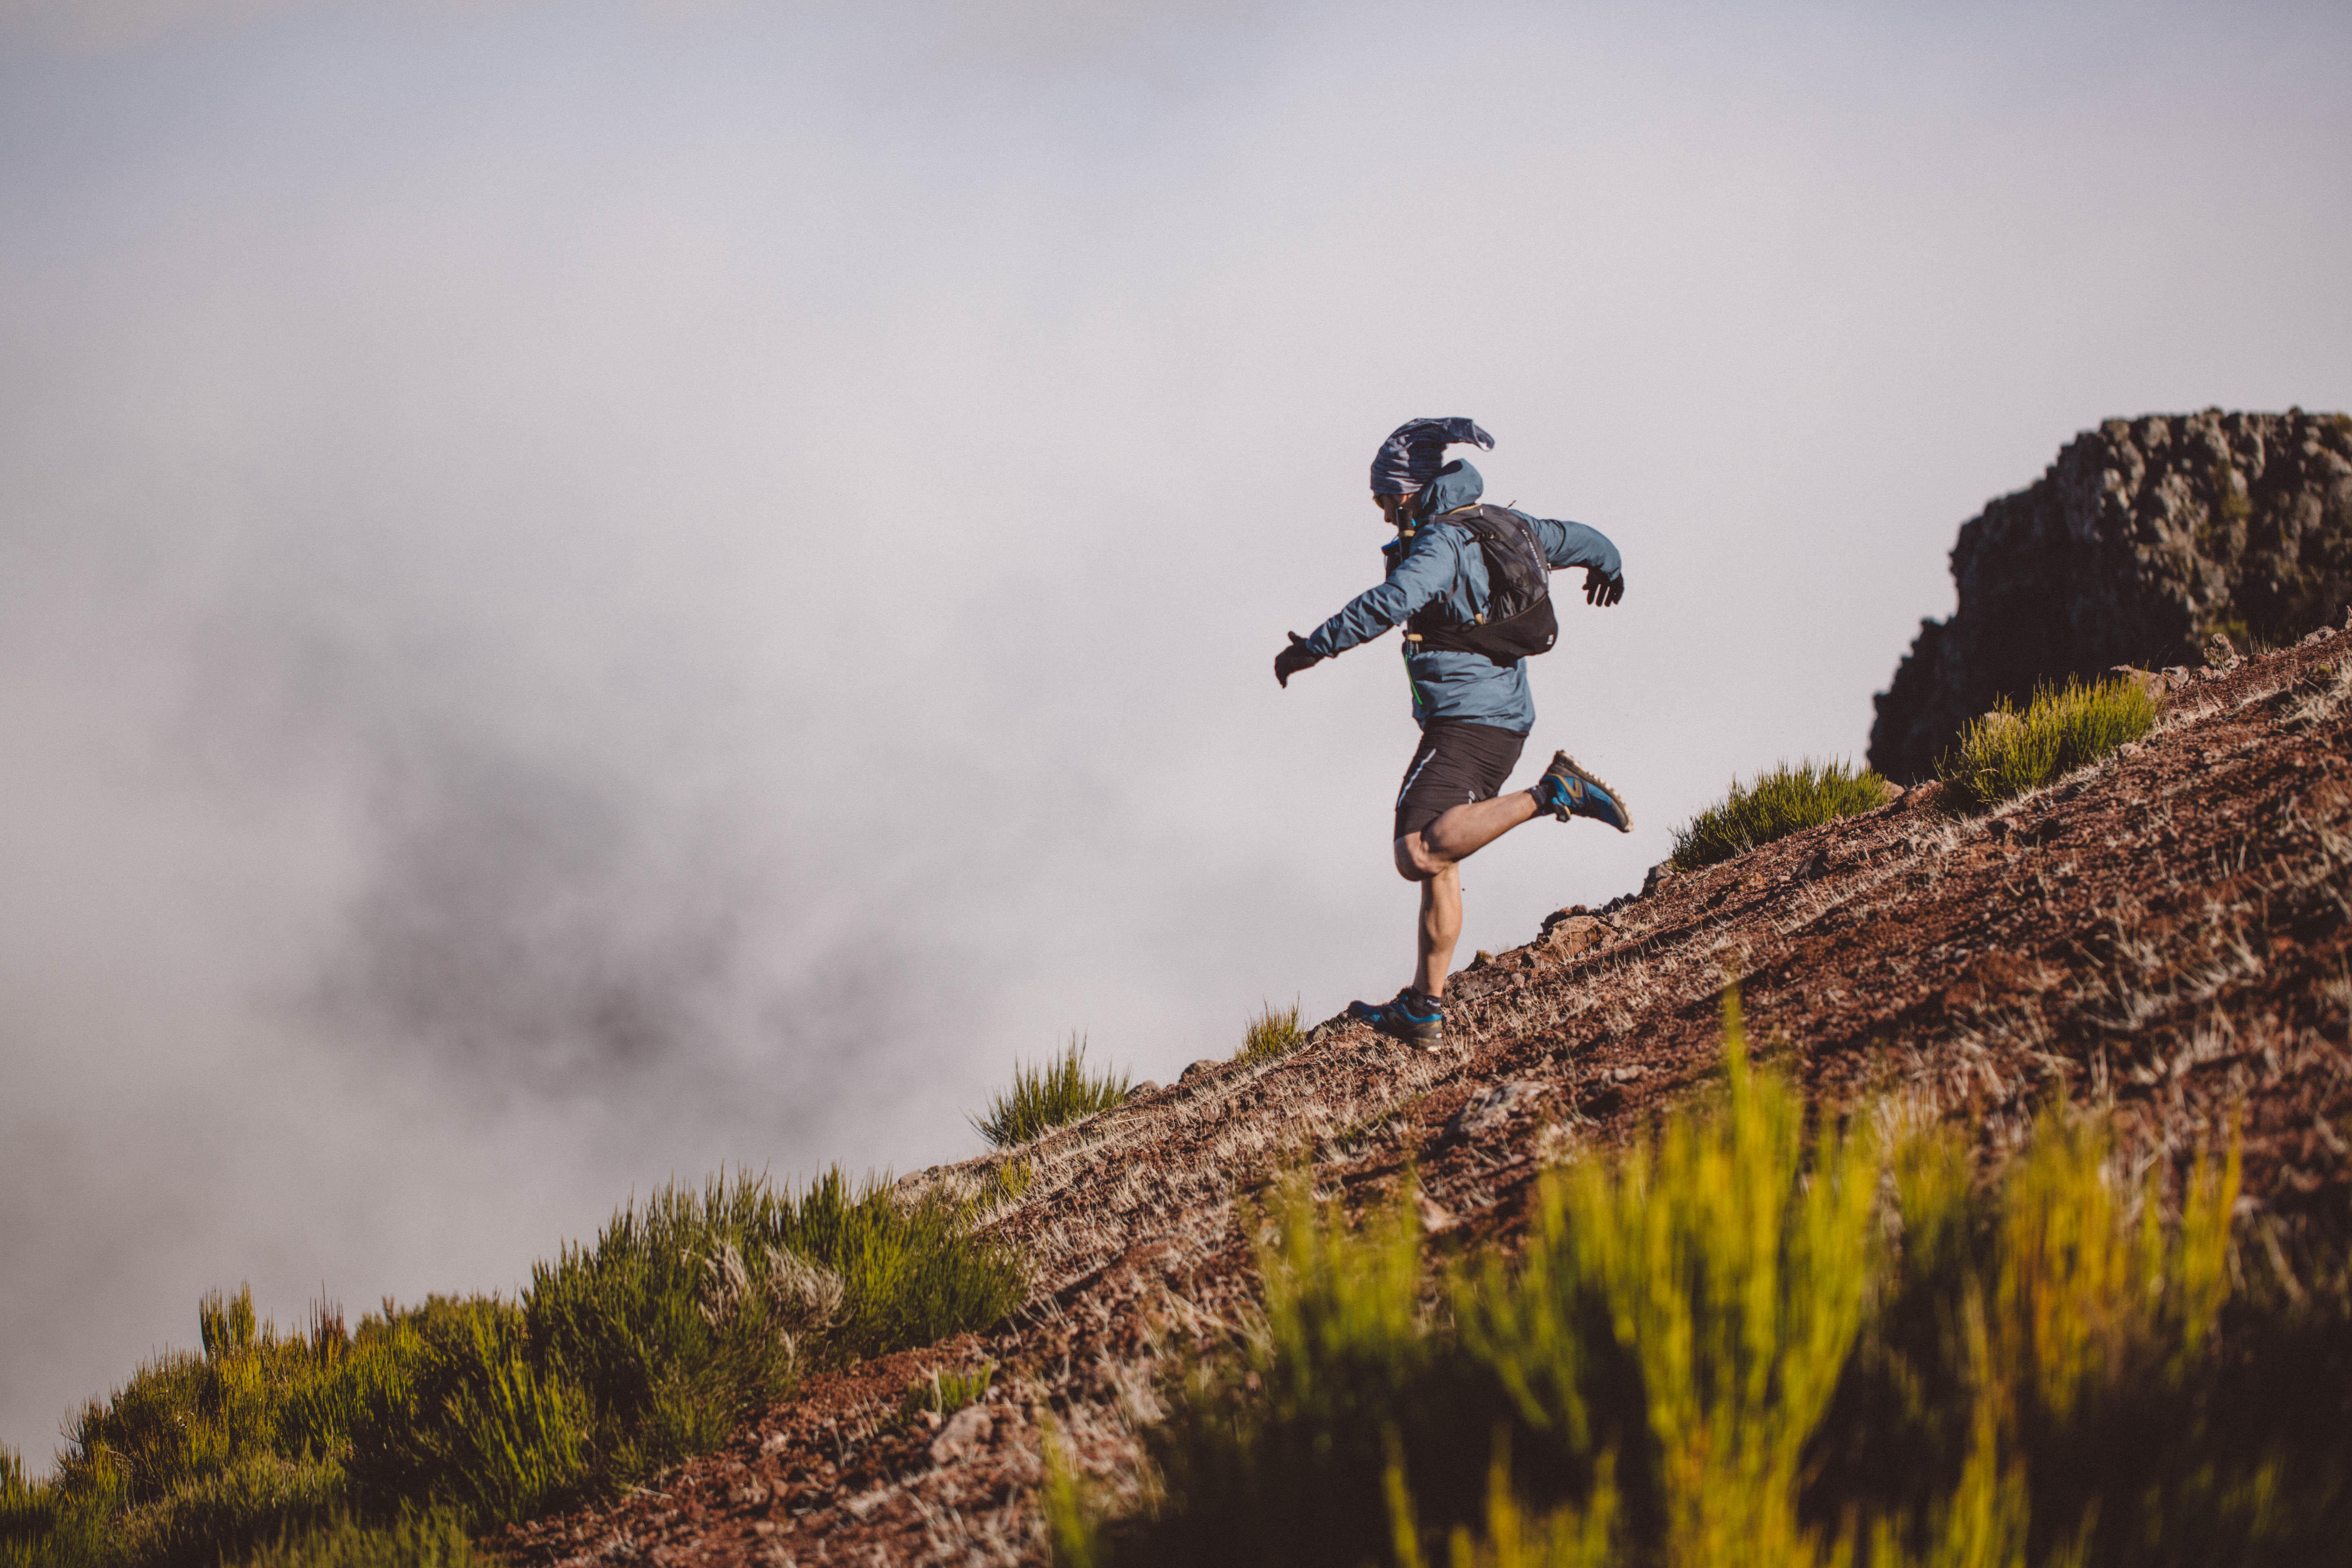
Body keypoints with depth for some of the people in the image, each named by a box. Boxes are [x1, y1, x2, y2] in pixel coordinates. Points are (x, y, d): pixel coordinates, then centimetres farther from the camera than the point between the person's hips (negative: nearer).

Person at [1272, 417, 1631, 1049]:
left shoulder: (1443, 541, -13)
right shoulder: (1509, 526, 14)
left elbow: (1389, 603, -30)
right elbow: (1585, 541, 30)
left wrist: (1313, 648, -24)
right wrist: (1609, 566, 53)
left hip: (1463, 723, -10)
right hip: (1507, 719, 10)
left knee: (1418, 855, -21)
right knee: (1438, 863, 14)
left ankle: (1551, 794, -24)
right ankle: (1424, 1010, 16)